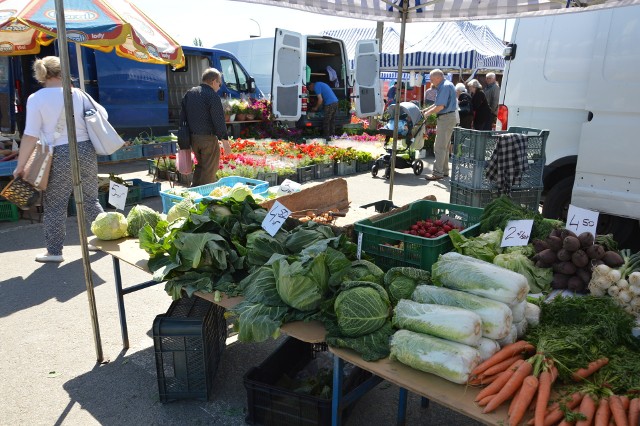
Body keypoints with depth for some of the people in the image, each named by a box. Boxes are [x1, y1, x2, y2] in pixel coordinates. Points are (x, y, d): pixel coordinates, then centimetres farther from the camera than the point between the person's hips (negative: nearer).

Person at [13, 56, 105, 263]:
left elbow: (30, 136, -9)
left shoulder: (36, 98, -7)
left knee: (54, 205, 7)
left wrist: (20, 166, -2)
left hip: (60, 155, -3)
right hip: (86, 150, 4)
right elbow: (102, 114, 12)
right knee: (90, 199, 17)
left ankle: (54, 251, 13)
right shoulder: (77, 93, 2)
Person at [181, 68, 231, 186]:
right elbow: (219, 120, -17)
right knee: (209, 169, 2)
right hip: (208, 138, -8)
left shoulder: (189, 93, 12)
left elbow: (183, 115, 17)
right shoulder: (212, 96, -13)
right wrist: (224, 138, -12)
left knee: (200, 165, 22)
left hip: (192, 137, 8)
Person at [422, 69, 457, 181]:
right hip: (446, 118, 11)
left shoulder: (445, 86, -16)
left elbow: (440, 106, -23)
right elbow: (439, 103, 23)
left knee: (440, 147, -9)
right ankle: (444, 171, 23)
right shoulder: (446, 85, 17)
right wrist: (426, 109, 16)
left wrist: (428, 113, -10)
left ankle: (438, 173, -7)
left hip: (446, 118, -11)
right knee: (444, 147, 15)